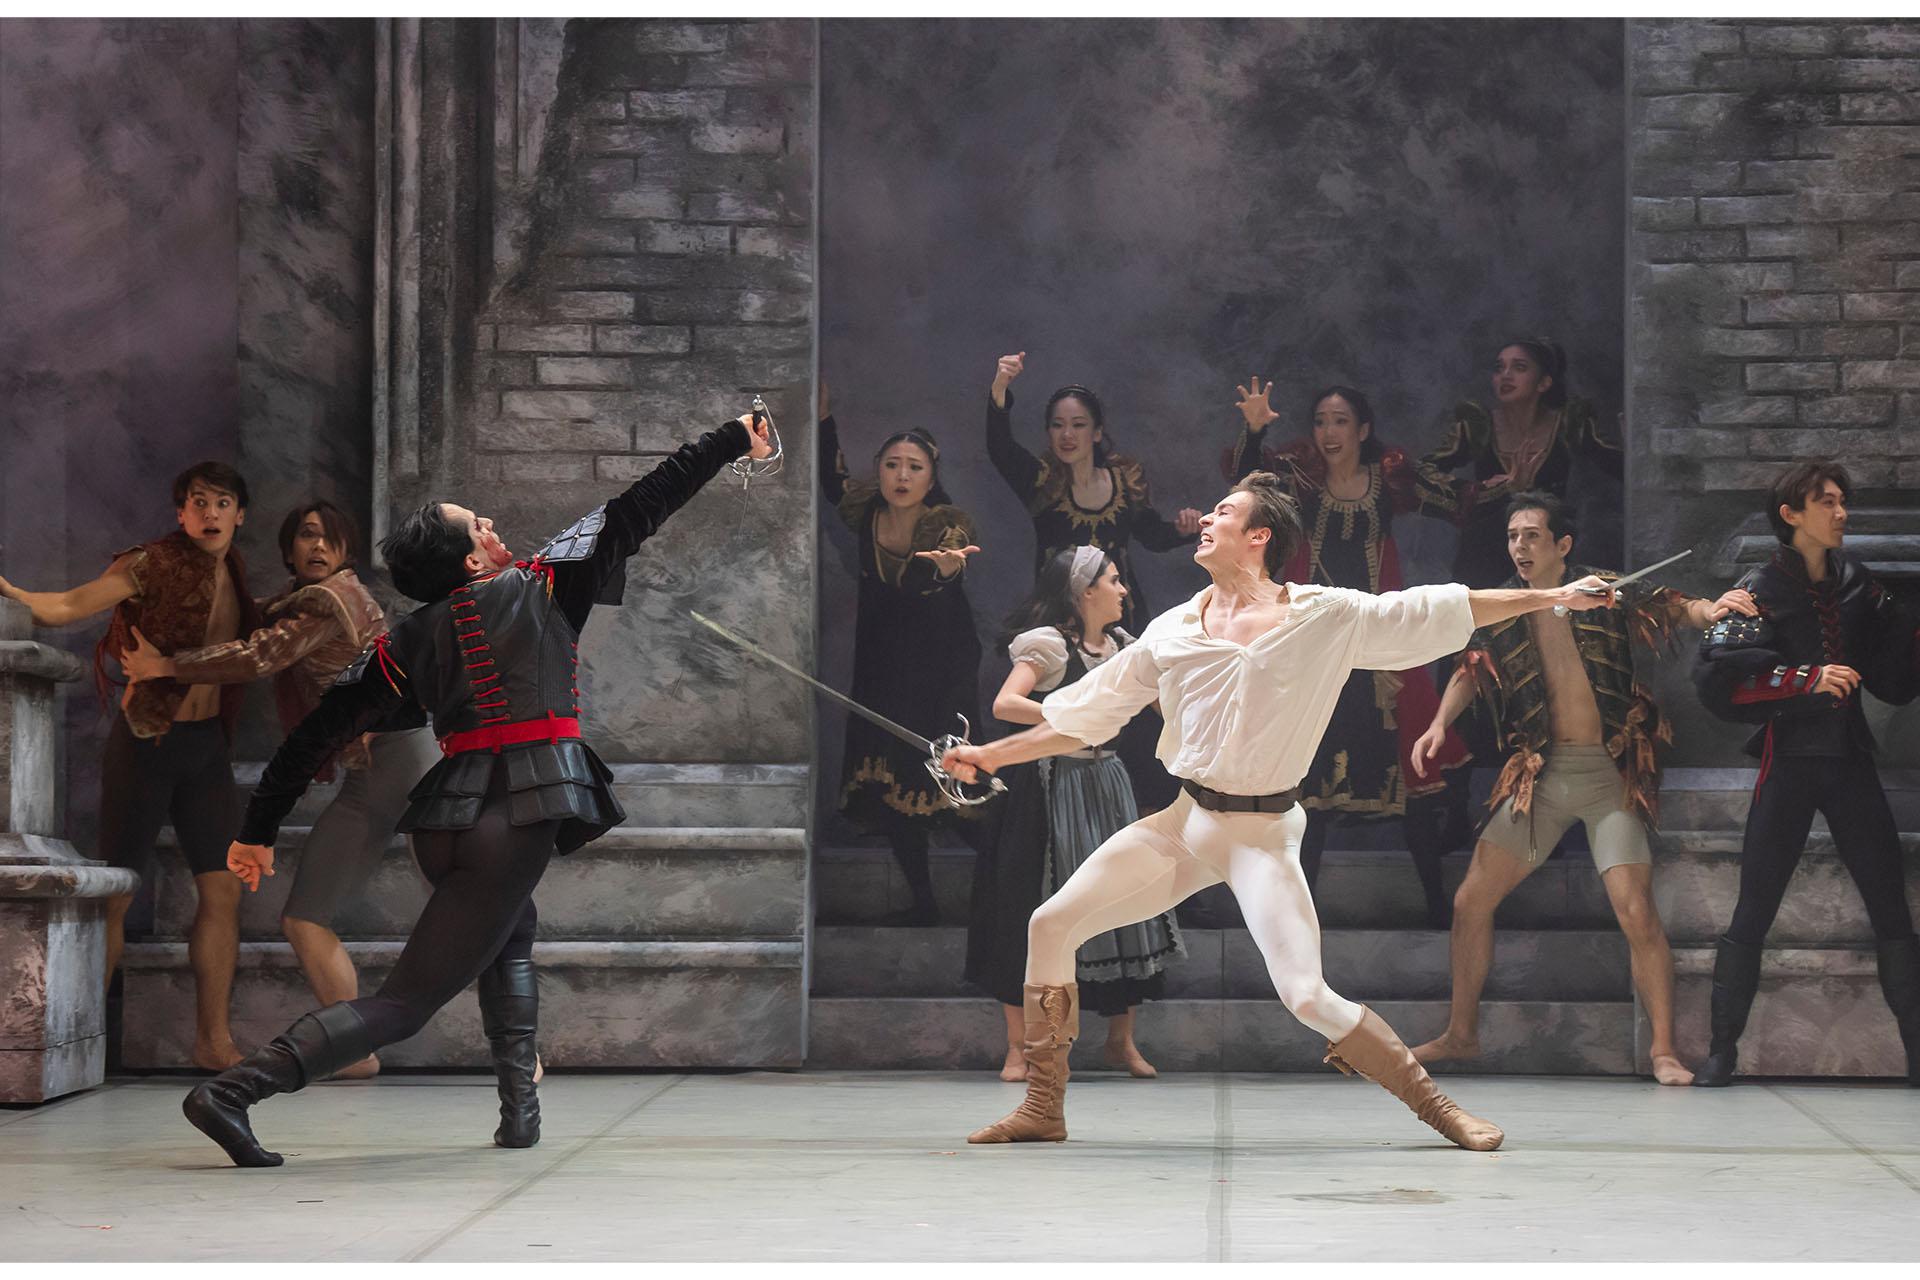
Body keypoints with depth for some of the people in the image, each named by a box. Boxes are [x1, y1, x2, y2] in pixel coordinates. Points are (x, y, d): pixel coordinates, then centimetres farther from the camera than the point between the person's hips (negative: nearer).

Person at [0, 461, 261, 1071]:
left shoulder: (230, 575, 10)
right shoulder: (152, 564, -10)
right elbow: (65, 607, -19)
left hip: (206, 745, 6)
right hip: (145, 741, -6)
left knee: (222, 889, 3)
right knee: (116, 891, -4)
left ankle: (213, 1039, 9)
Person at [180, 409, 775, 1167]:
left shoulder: (408, 641, 13)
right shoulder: (542, 589, 4)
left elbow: (320, 729, 11)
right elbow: (635, 514, 9)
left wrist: (259, 828, 17)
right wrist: (734, 441, 18)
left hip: (446, 820, 6)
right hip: (517, 820, -6)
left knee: (510, 940, 34)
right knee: (406, 1003, -7)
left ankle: (519, 1112, 20)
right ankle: (233, 1091, -21)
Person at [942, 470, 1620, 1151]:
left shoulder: (1325, 616, -6)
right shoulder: (1174, 631, 3)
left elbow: (1445, 610, -2)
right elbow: (1083, 718, 12)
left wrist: (1554, 597, -4)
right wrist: (991, 755, 10)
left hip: (1261, 833, -4)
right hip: (1183, 821, 4)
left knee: (1308, 996, -18)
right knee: (1051, 926, -3)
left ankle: (1438, 1107, 0)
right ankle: (1042, 1110, 11)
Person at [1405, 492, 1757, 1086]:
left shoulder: (1605, 593, -7)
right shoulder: (1502, 613, 4)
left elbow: (1676, 611, -11)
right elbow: (1470, 672, 17)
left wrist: (1712, 610, -34)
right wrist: (1440, 724, 1)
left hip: (1609, 773, -4)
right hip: (1541, 774, 4)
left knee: (1635, 911, -15)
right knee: (1471, 901, 4)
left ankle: (1663, 1049, -3)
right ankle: (1460, 1034, 20)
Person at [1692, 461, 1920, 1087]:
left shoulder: (1856, 584, 10)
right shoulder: (1762, 590, -3)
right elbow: (1715, 675, -16)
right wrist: (1807, 678, -20)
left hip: (1851, 762, 4)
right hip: (1790, 765, -4)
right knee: (1753, 913, -3)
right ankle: (1722, 1050, 5)